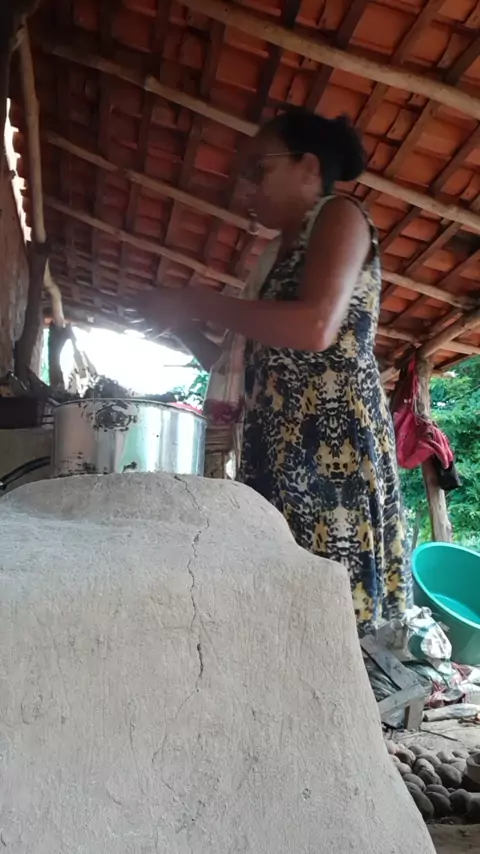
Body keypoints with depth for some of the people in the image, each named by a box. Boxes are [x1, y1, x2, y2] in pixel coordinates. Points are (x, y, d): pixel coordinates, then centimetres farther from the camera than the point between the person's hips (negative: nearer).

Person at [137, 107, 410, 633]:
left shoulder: (340, 216, 4)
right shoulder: (289, 253, 27)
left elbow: (316, 328, -17)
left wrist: (196, 302, -8)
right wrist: (183, 328, 16)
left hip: (332, 439, -8)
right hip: (281, 450, 8)